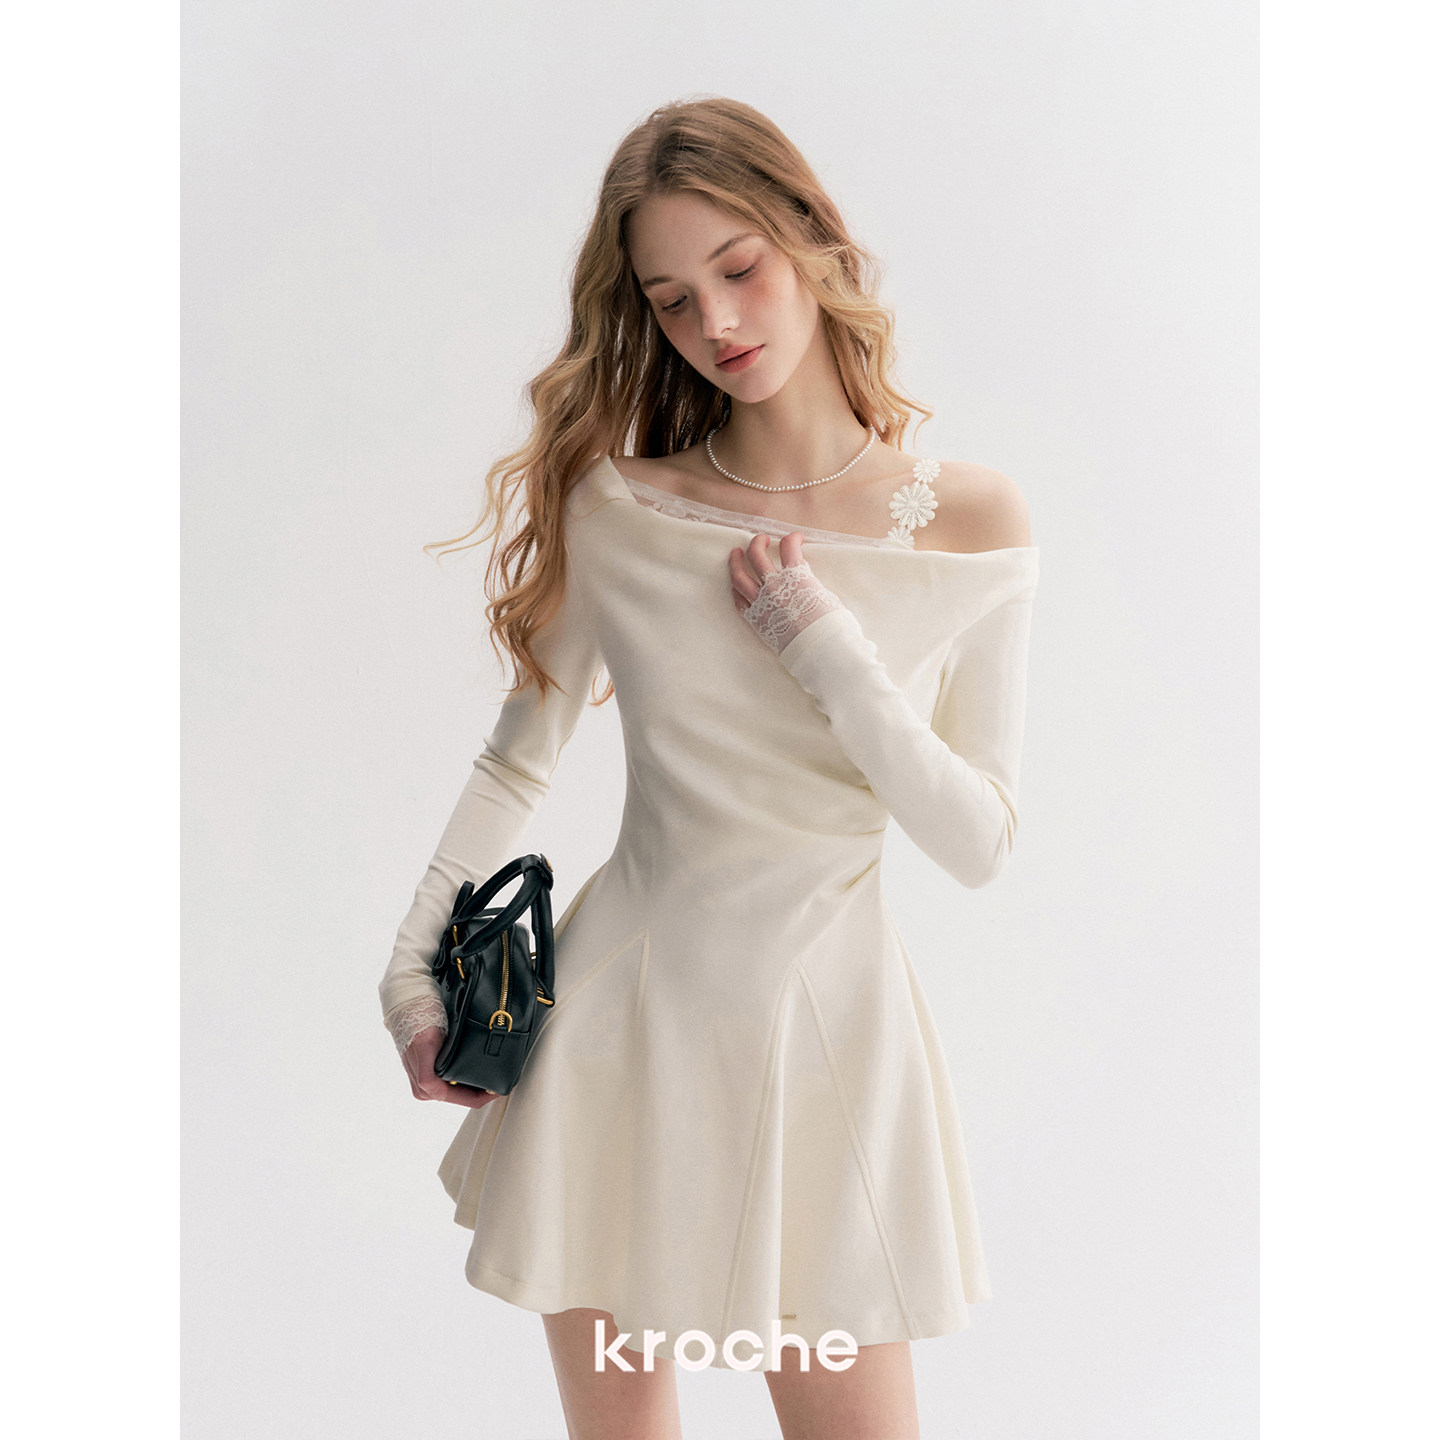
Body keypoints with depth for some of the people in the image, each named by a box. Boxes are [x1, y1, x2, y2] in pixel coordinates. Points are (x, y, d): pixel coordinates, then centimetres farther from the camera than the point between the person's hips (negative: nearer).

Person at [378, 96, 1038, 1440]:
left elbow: (980, 844, -5)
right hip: (623, 1005, 1)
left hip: (823, 1015, 0)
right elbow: (518, 763, 4)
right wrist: (410, 973, -1)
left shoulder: (968, 521, -6)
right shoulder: (615, 507, -5)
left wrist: (828, 655, -16)